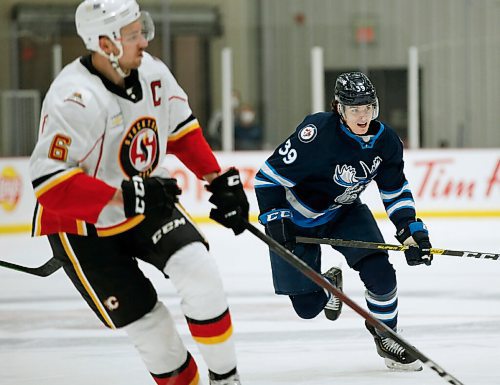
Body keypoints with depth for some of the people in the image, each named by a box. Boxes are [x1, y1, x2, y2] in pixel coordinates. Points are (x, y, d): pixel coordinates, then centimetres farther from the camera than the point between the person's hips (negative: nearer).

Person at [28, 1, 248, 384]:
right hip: (84, 230, -5)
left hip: (149, 204, 5)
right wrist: (123, 197, -38)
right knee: (147, 323, -5)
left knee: (199, 271, -15)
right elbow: (50, 183, -35)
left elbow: (182, 129, 9)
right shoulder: (75, 99, -32)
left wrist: (220, 180, 4)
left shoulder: (151, 72, -10)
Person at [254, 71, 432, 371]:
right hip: (297, 217, -4)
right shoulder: (317, 134, -31)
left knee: (380, 274, -17)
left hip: (344, 212, 4)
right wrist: (275, 220, -28)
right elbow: (270, 176, -24)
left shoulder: (386, 141, -14)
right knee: (308, 306, -2)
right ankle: (329, 283, 36)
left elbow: (396, 189, 1)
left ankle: (386, 338, 10)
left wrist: (411, 230, -9)